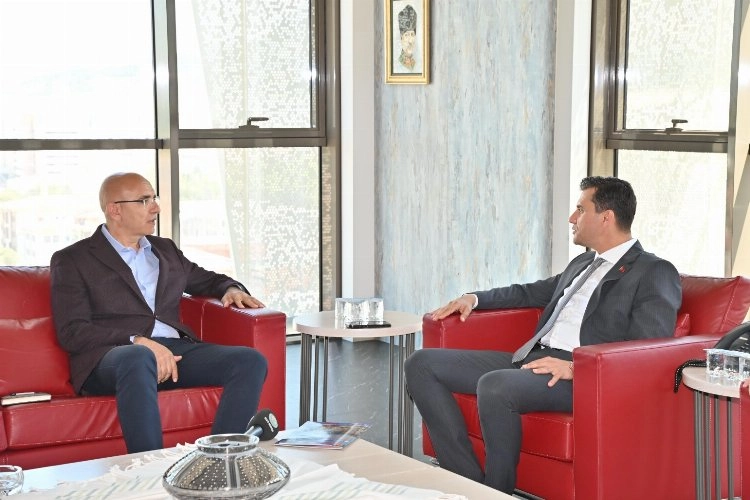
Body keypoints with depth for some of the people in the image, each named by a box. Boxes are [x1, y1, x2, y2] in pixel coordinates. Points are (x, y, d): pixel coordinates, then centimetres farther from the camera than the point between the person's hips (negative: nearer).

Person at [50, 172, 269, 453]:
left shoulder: (166, 250, 26)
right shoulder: (71, 261, 8)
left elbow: (207, 280, 40)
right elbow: (73, 333, -4)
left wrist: (231, 289, 14)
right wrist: (139, 341, -18)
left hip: (176, 349, 6)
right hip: (111, 355, -6)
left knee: (250, 361, -20)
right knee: (138, 358, -42)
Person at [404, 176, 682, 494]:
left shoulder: (656, 273, -2)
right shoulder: (581, 263, 24)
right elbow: (532, 292, 38)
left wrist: (577, 367, -24)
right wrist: (475, 298, 23)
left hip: (584, 376, -9)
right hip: (533, 360, 9)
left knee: (494, 385, -37)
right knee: (422, 364, -2)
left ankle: (498, 490, -15)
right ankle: (470, 483, -9)